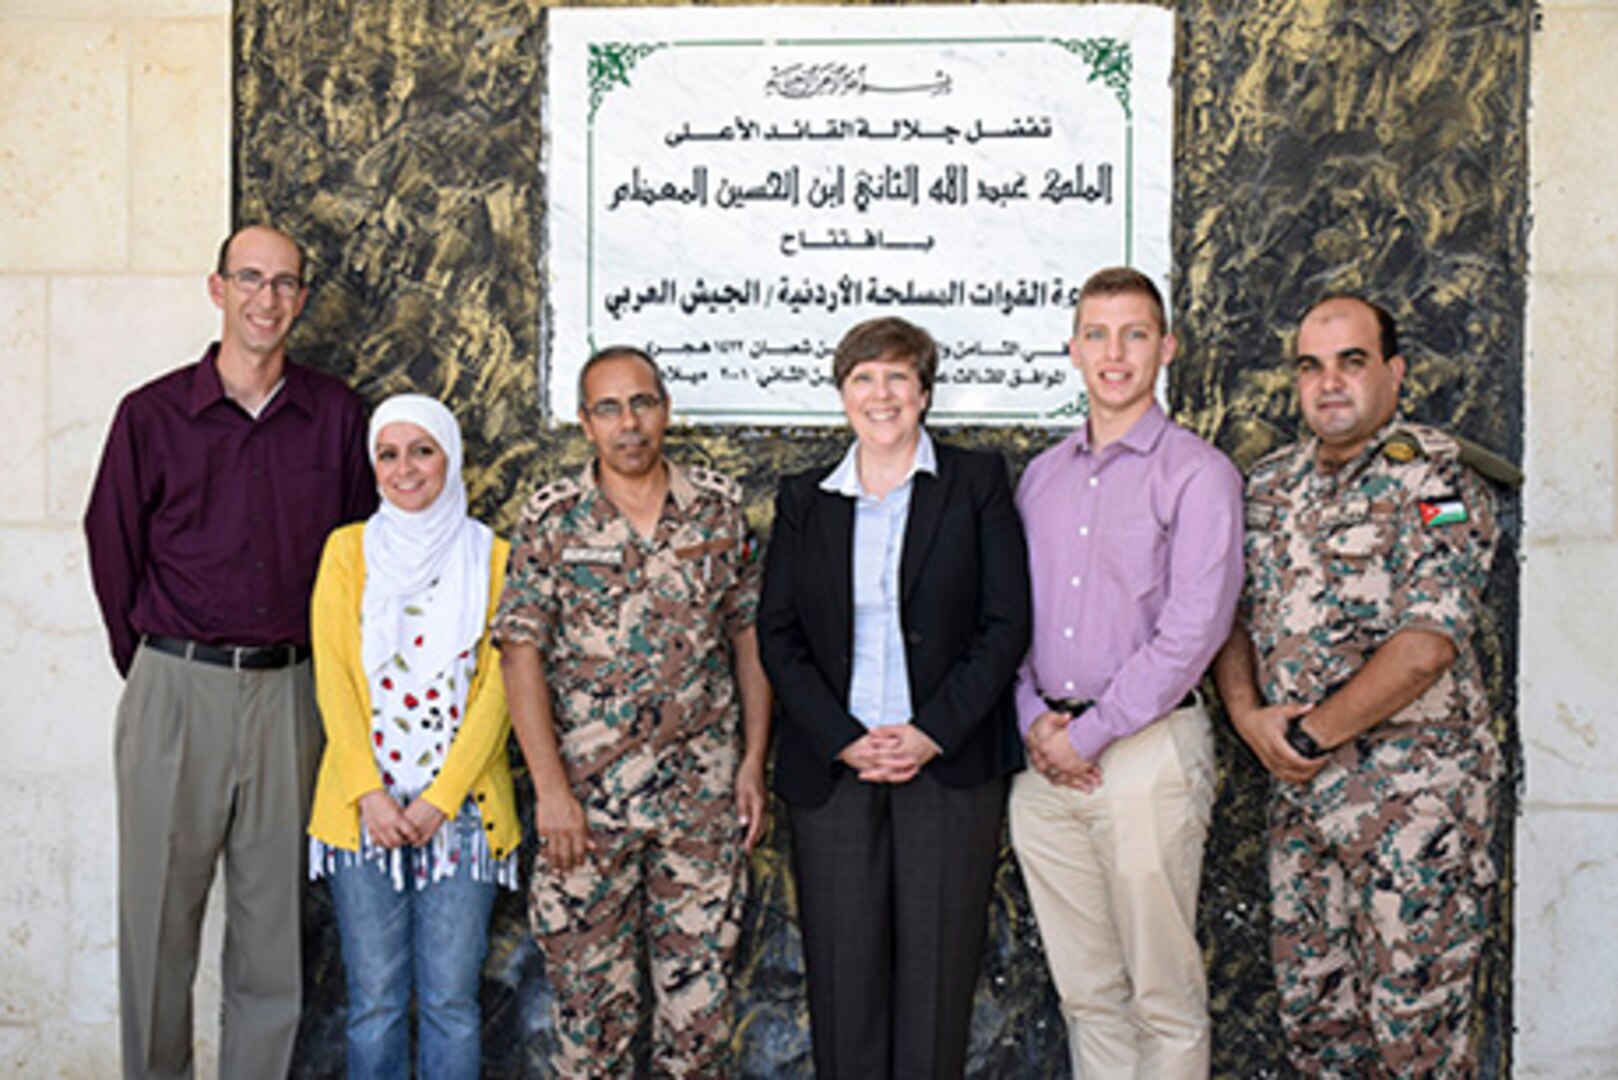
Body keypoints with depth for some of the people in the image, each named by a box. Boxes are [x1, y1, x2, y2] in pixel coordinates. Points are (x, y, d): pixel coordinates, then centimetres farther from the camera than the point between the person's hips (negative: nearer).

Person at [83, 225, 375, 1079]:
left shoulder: (336, 415, 5)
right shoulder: (152, 414, 1)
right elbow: (113, 553, 6)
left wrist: (323, 671, 7)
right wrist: (154, 671, 5)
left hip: (290, 693, 1)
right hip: (176, 689, -1)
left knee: (274, 917, 9)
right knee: (159, 914, 5)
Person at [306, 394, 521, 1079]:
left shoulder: (492, 558, 5)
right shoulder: (349, 549, 8)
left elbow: (496, 688, -1)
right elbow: (332, 676, 1)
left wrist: (440, 797, -9)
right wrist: (368, 791, -10)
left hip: (461, 807, 0)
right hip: (364, 805, 1)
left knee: (451, 1001, 3)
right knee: (375, 1002, 4)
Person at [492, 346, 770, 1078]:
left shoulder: (719, 508, 4)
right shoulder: (553, 518, -2)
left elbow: (750, 636, 7)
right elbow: (521, 655, -6)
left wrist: (753, 762, 2)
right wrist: (551, 790, -11)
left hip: (704, 795, 2)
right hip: (587, 796, -1)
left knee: (701, 985, 9)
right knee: (590, 987, 8)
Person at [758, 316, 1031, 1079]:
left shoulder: (978, 483, 5)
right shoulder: (803, 499, 10)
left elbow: (1006, 623, -1)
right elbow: (777, 636, 5)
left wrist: (931, 733, -11)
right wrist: (843, 739, -8)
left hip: (950, 762, -1)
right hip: (832, 768, 2)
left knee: (938, 968, 3)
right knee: (843, 970, 4)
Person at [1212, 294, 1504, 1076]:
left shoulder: (1435, 479, -10)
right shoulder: (1268, 486, 10)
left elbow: (1423, 649, -19)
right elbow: (1230, 617, 12)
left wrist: (1309, 736, -14)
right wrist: (1249, 715, -6)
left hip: (1414, 794, -6)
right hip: (1299, 790, 6)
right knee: (1309, 1010, 13)